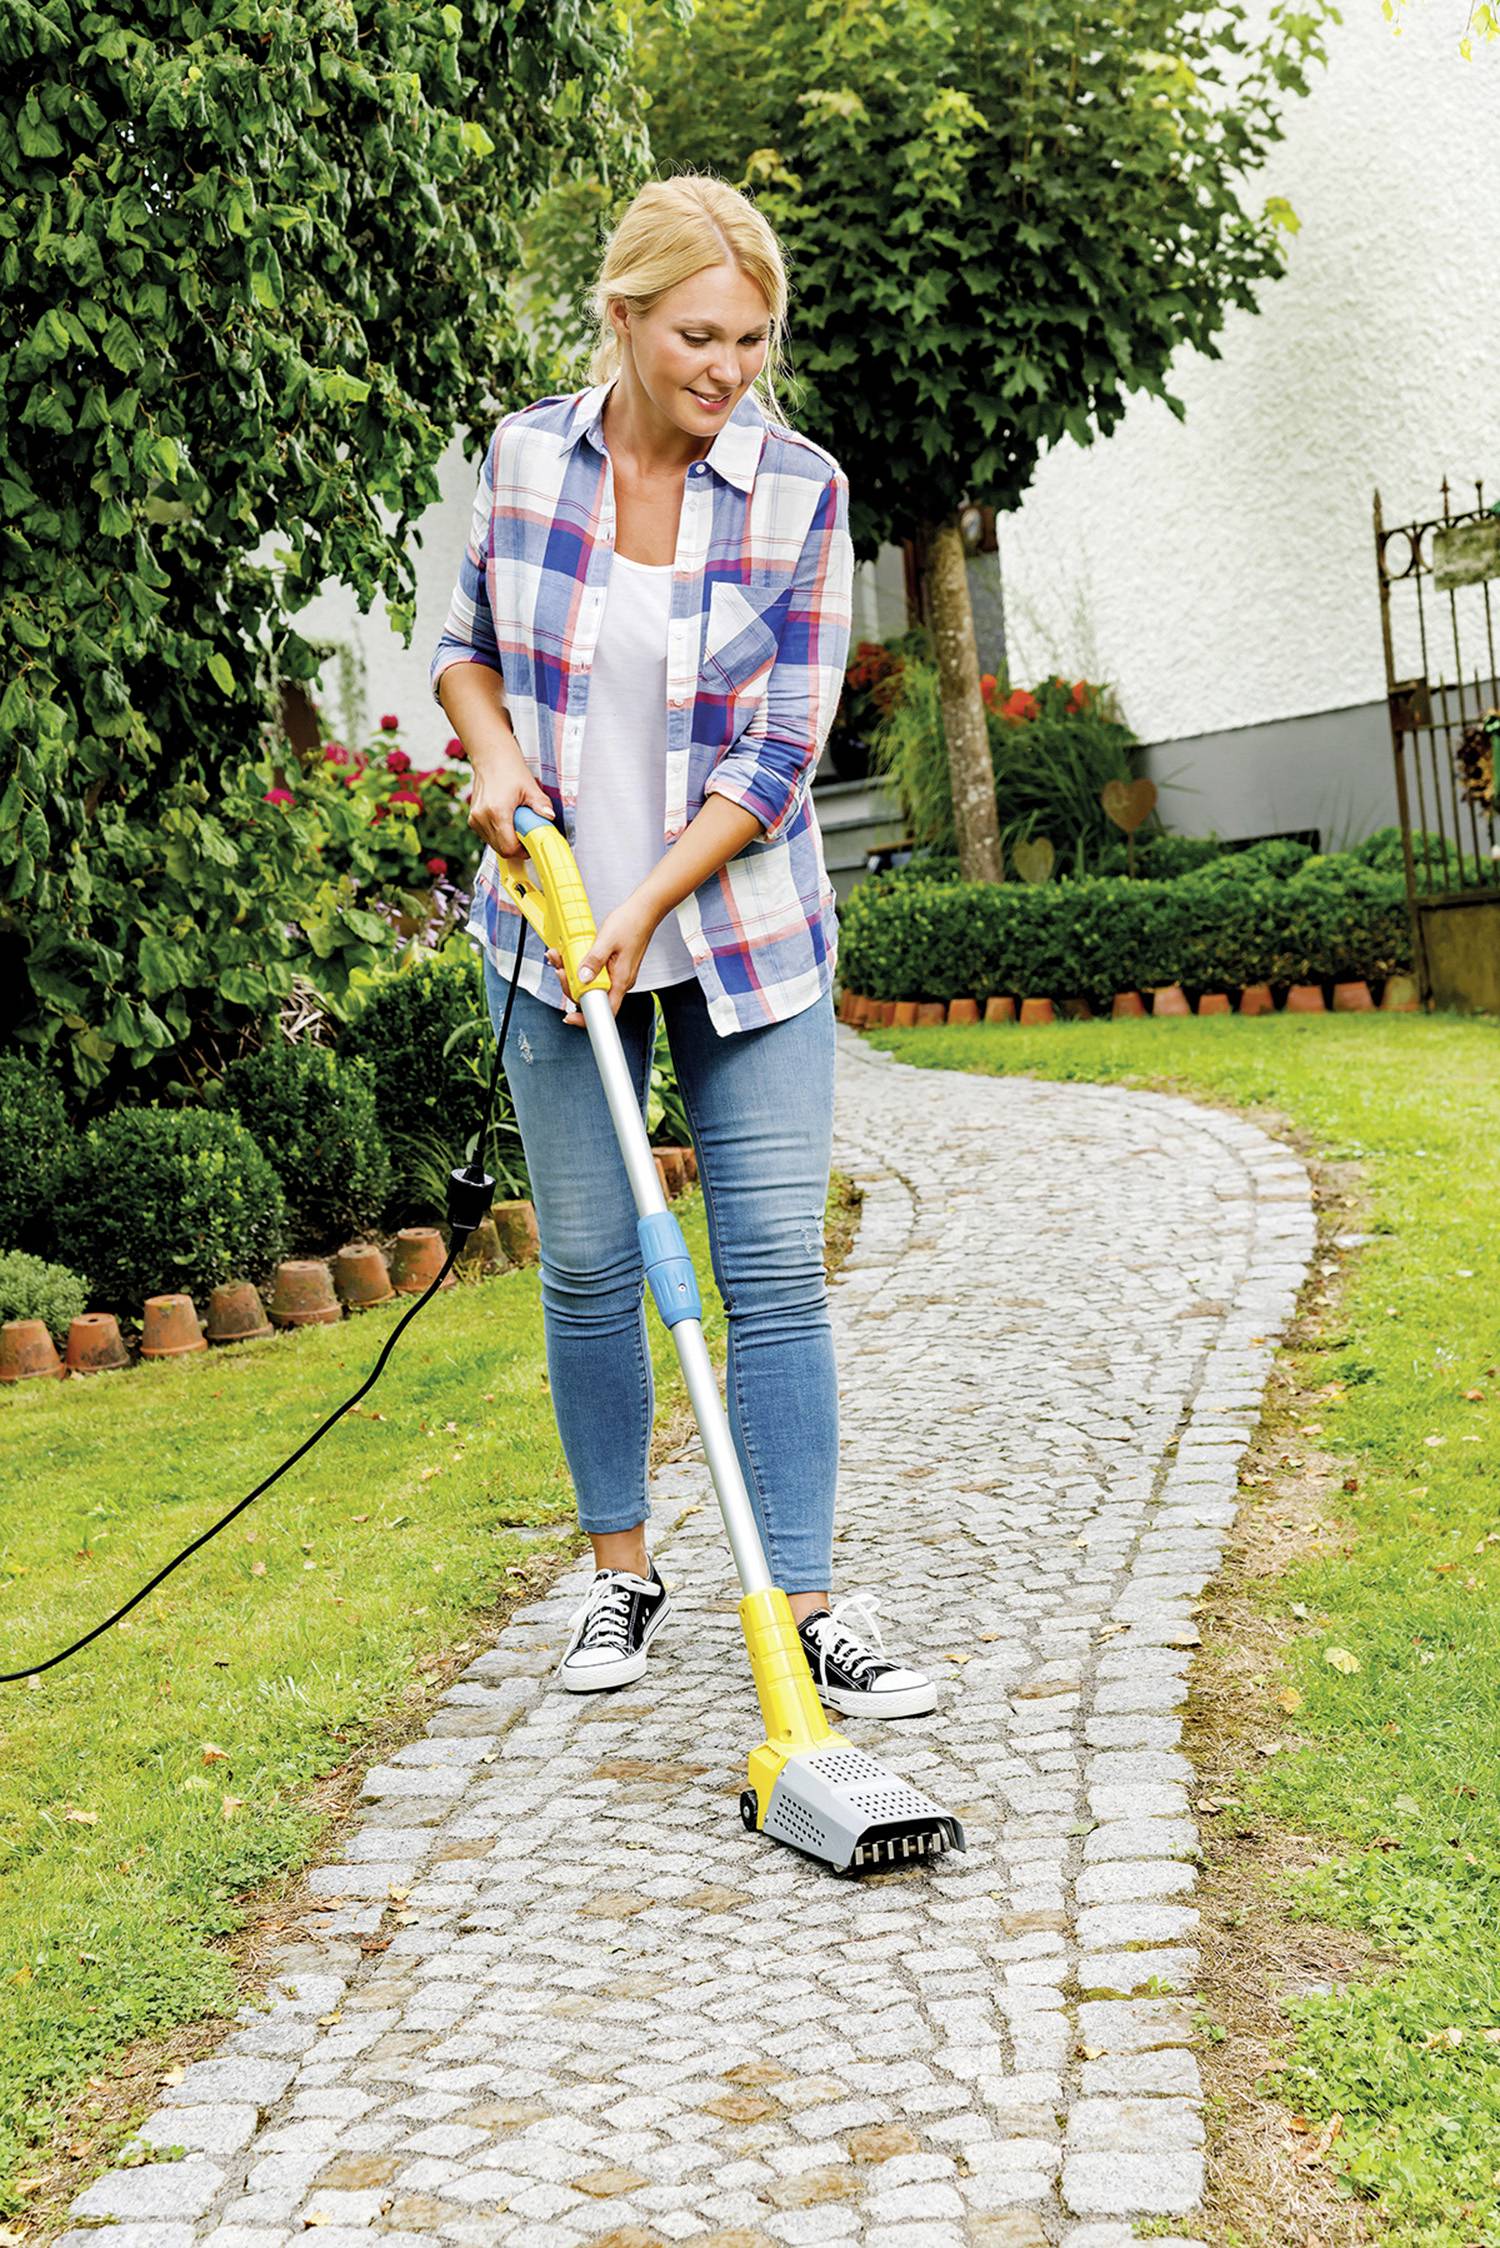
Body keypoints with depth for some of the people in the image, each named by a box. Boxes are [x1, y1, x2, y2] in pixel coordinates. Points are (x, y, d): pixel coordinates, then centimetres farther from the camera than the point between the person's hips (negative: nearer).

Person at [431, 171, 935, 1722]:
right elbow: (465, 643, 12)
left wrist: (645, 908, -18)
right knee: (587, 1264, 6)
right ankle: (620, 1576, 22)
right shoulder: (525, 455, -3)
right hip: (551, 923, 2)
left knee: (777, 1267, -4)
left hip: (744, 932, -1)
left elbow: (782, 750, -11)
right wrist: (494, 755, -9)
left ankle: (805, 1608, 1)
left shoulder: (799, 492, -9)